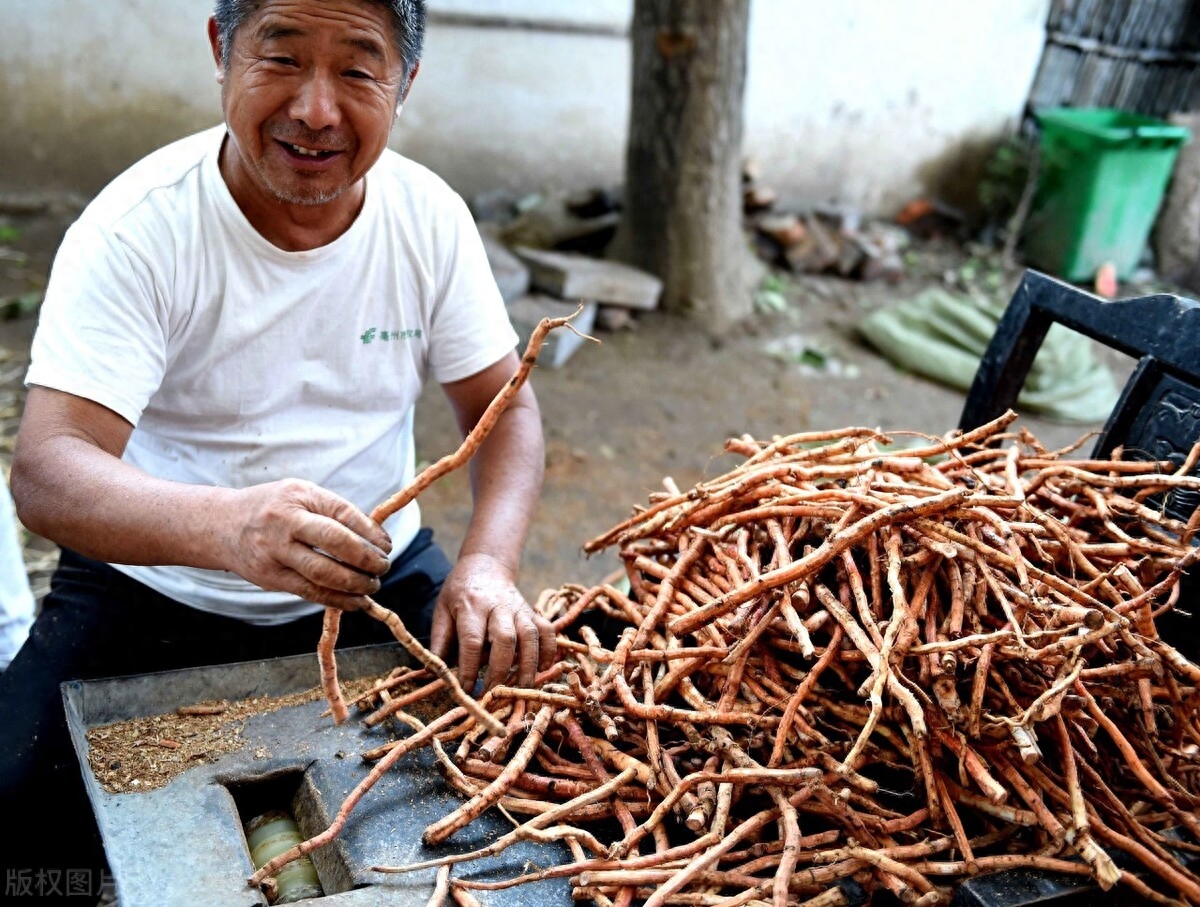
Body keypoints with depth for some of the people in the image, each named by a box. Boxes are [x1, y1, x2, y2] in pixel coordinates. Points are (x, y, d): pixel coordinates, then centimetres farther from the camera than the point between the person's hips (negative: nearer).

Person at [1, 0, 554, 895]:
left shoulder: (431, 216, -6)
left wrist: (488, 565, -21)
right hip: (156, 595, -2)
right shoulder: (137, 229, -17)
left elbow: (507, 408, -1)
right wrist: (227, 526, -48)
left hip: (381, 578, 3)